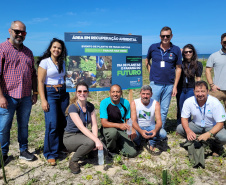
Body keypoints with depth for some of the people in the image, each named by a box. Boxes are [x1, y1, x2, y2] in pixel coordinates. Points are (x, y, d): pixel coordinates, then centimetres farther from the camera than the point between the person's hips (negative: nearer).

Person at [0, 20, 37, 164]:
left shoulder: (28, 52, 14)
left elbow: (33, 74, 18)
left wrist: (35, 93, 12)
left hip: (26, 97, 5)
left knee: (24, 125, 13)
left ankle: (24, 150, 27)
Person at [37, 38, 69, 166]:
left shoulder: (62, 63, 13)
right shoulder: (44, 62, -4)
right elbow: (40, 82, -8)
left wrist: (67, 95, 14)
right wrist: (43, 100, -15)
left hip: (63, 93, 5)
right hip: (50, 93, -5)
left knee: (63, 122, 4)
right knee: (52, 124, -9)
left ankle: (61, 146, 25)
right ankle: (51, 154, 3)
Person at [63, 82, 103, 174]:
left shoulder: (90, 106, 0)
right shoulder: (73, 107, -20)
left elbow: (94, 125, -5)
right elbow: (81, 127, -29)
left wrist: (96, 139, -23)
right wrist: (96, 140, -37)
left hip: (84, 135, 6)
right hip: (70, 137, -6)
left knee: (102, 148, -18)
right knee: (90, 142, -35)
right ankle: (73, 161, -9)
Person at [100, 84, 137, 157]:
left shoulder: (126, 103, -3)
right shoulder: (104, 103, -13)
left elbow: (128, 121, 5)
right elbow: (104, 123, -21)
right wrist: (119, 125, -36)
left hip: (121, 131, 3)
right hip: (108, 128, -3)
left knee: (132, 153, -13)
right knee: (113, 132, -39)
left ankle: (118, 145, 19)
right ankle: (111, 150, -6)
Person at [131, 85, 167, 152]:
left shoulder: (156, 104, -11)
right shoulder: (134, 103, -14)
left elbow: (159, 121, -17)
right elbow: (133, 121, -21)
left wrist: (155, 130, -41)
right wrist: (141, 131, -42)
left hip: (151, 127, 1)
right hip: (138, 127, -1)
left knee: (163, 134, -28)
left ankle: (152, 142, 6)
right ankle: (137, 142, 6)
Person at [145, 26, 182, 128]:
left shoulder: (176, 50, 2)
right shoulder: (153, 47, 3)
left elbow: (178, 68, 5)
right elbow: (147, 61, 19)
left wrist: (175, 86, 0)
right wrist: (151, 72, 4)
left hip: (169, 85, 1)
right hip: (155, 84, -1)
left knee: (164, 110, 10)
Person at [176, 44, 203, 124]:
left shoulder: (198, 64, 4)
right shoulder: (180, 63, 4)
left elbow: (198, 79, 5)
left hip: (191, 89, -1)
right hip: (180, 89, 1)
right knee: (180, 110, 9)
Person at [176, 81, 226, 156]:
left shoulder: (215, 103, -27)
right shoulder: (188, 102, -19)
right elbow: (184, 118, -11)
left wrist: (208, 134, -41)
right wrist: (188, 131, -33)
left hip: (212, 127, -2)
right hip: (197, 125, 3)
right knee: (179, 128, -20)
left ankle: (217, 147, 7)